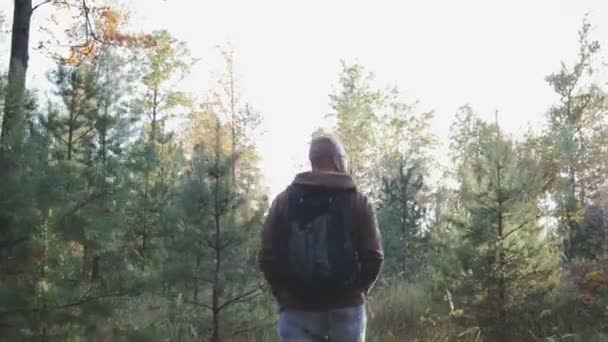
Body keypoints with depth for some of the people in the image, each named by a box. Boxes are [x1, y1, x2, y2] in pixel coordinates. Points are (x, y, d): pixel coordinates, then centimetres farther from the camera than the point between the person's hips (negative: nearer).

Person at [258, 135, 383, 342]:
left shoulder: (284, 200, 3)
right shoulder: (358, 201, 0)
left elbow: (267, 257, -1)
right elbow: (373, 257, -6)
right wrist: (357, 291, 11)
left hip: (296, 309, 1)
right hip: (346, 307, 0)